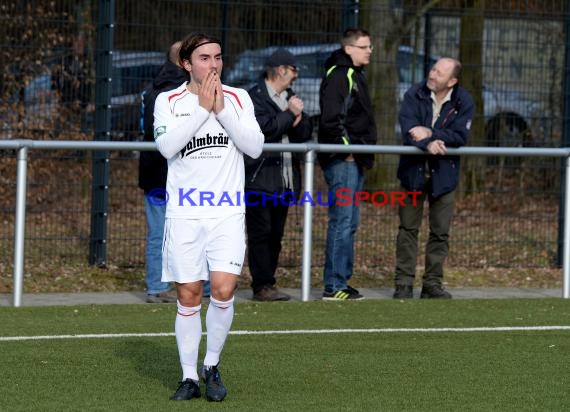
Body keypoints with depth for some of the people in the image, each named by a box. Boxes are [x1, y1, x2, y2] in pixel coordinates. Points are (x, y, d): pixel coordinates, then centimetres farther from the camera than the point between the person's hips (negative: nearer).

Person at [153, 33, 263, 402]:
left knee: (223, 290, -13)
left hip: (227, 211, 0)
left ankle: (212, 366, 8)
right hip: (184, 212, 0)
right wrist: (203, 108, -15)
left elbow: (255, 146, -4)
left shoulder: (238, 98, 6)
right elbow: (166, 146, -13)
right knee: (188, 296, 1)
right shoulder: (169, 101, 3)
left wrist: (222, 110, -11)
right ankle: (189, 377, 12)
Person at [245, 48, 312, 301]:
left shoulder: (290, 98, 18)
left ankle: (267, 284, 13)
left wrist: (298, 119, -8)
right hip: (260, 178, -8)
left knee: (275, 234, 9)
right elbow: (265, 128, -19)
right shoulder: (255, 97, -6)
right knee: (260, 233, -6)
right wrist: (290, 114, -9)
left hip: (284, 179, 8)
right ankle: (262, 286, -6)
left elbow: (305, 133, 13)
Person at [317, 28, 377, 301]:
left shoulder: (355, 76, 20)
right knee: (342, 221, -10)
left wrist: (365, 153, 18)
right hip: (342, 161, -10)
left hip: (354, 159, 10)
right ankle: (334, 286, -10)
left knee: (348, 223, 12)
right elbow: (331, 118, -21)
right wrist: (346, 148, -18)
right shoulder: (338, 76, -12)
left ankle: (341, 281, 17)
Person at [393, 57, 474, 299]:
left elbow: (460, 136, -17)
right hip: (414, 170, -1)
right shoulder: (415, 95, -8)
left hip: (444, 173, 1)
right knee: (408, 229, 3)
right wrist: (427, 144, -36)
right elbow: (408, 129, -20)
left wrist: (430, 133, -24)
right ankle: (404, 283, 8)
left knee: (440, 232, 6)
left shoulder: (463, 102, -6)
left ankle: (432, 283, 15)